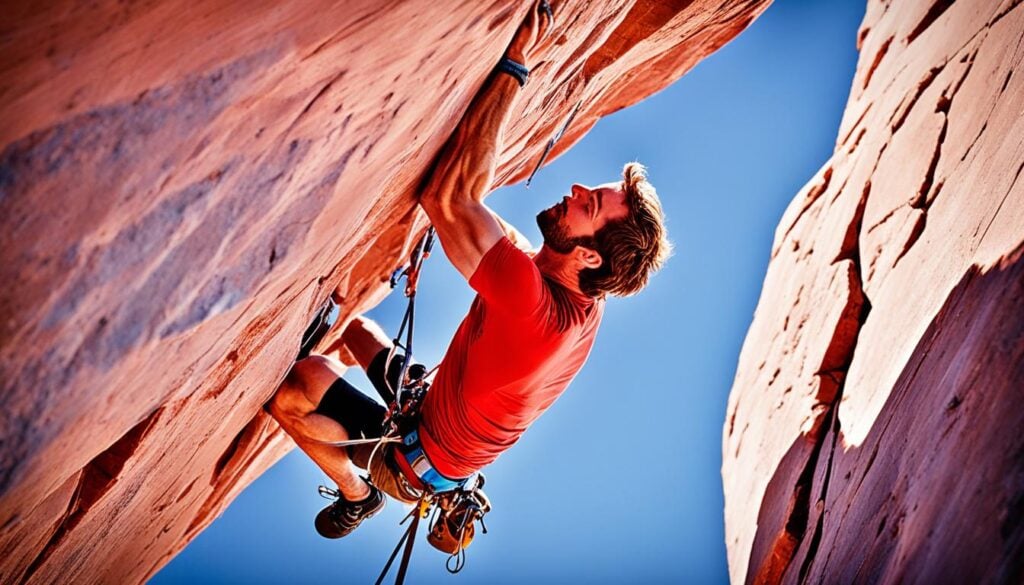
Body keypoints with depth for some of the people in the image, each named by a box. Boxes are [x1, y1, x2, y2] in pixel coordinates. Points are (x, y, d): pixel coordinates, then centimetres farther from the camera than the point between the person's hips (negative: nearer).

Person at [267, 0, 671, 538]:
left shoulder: (536, 308, -41)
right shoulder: (584, 301, -13)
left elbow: (446, 196, -47)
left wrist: (513, 65, -42)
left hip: (417, 467, -8)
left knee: (303, 381, -26)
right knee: (356, 327, 22)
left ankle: (356, 493, -2)